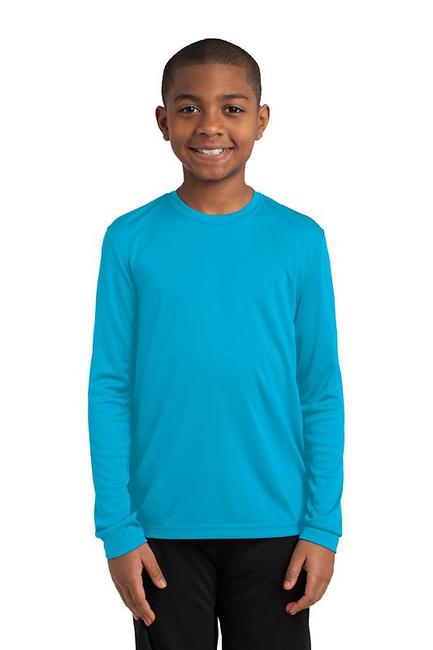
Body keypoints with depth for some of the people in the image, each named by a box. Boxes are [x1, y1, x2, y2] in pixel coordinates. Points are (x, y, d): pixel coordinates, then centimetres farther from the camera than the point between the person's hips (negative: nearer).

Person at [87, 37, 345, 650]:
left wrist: (323, 524, -3)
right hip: (164, 526, 0)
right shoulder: (130, 240, -2)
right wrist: (118, 528, -5)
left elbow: (322, 392, 1)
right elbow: (110, 389, -1)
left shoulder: (300, 239, -1)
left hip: (274, 525, 0)